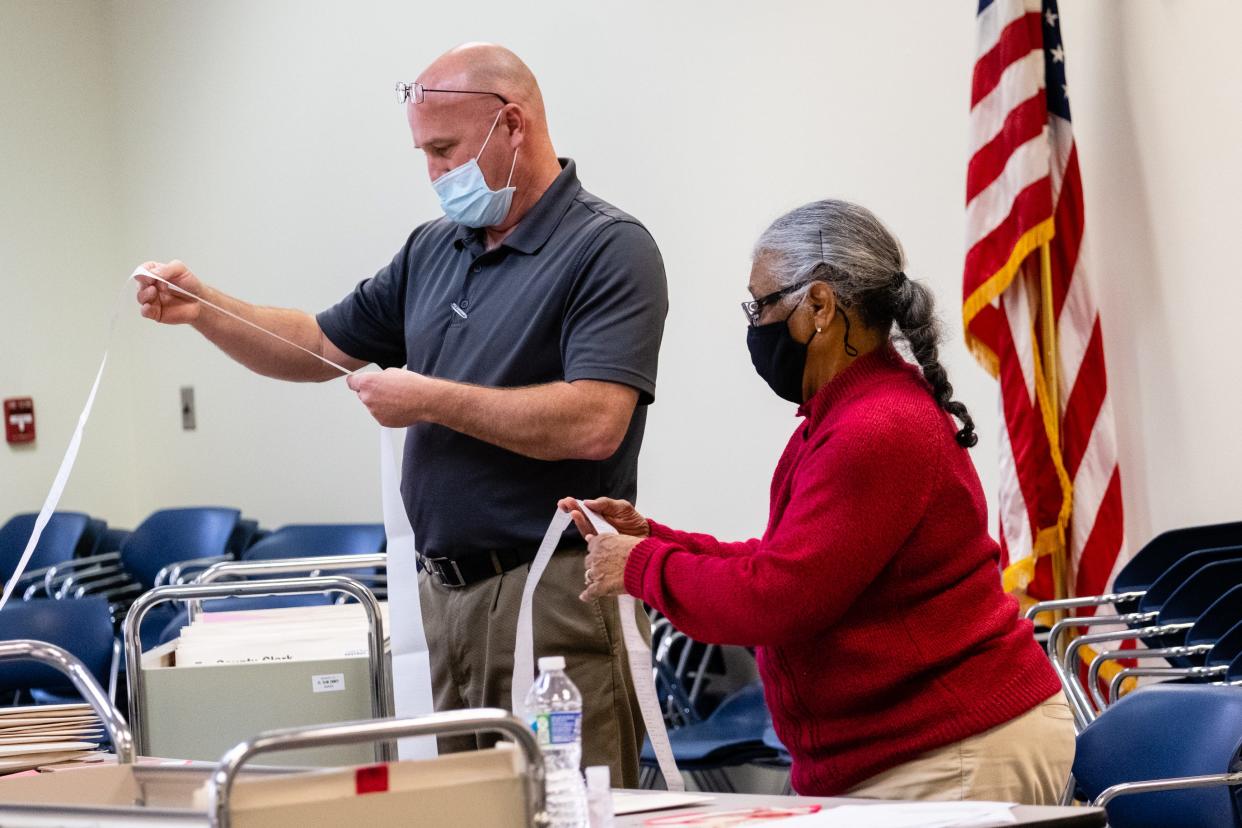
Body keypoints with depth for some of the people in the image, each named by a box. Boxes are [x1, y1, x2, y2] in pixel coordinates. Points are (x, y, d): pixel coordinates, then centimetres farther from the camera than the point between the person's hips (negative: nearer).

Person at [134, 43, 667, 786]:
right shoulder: (434, 251, 15)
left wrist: (432, 401, -16)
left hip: (555, 595, -8)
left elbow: (594, 423, -22)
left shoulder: (610, 250, -10)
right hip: (447, 591, 8)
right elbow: (320, 347, 23)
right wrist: (203, 308, 7)